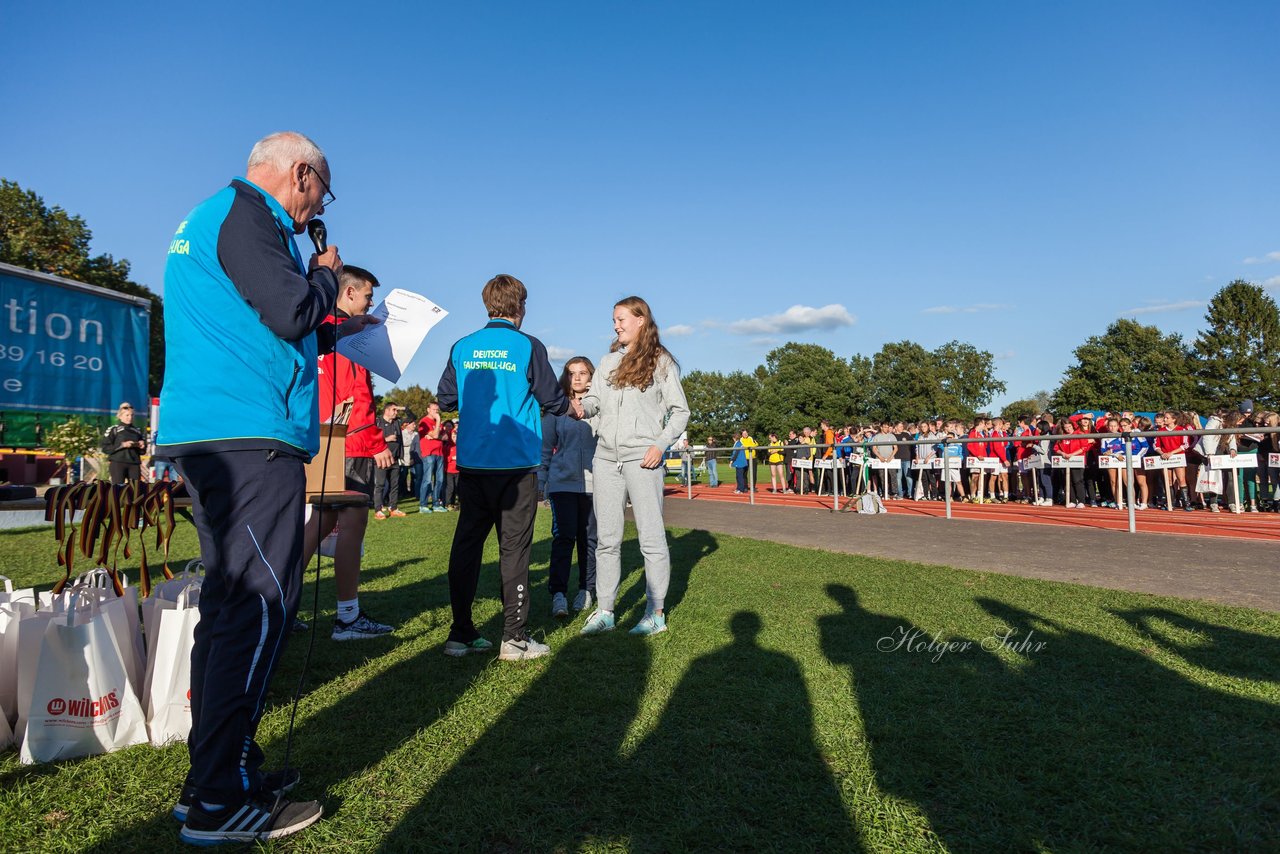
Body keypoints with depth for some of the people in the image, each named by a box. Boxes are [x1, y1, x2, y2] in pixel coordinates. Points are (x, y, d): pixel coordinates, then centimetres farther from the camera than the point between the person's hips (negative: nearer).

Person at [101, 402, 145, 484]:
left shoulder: (137, 431, 15)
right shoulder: (113, 430, 3)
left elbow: (142, 452, 20)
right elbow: (105, 448, -4)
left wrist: (142, 447, -2)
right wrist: (122, 445, -13)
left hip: (134, 464, 4)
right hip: (118, 463, -4)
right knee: (118, 487, -7)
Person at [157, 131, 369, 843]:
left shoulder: (210, 218, 26)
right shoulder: (244, 212, -6)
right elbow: (293, 312, -17)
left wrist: (334, 328, 24)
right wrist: (326, 276, 2)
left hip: (208, 435, 11)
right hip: (248, 436, -11)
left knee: (234, 601, 14)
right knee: (261, 606, -9)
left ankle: (216, 773, 24)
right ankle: (220, 803, -1)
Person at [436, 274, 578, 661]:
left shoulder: (462, 347, 6)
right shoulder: (528, 347, -5)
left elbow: (445, 399, 11)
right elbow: (552, 399, 0)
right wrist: (573, 407, 21)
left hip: (471, 462, 4)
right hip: (516, 462, -4)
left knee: (467, 542, 10)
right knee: (514, 546, 2)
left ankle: (461, 633, 16)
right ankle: (514, 637, 6)